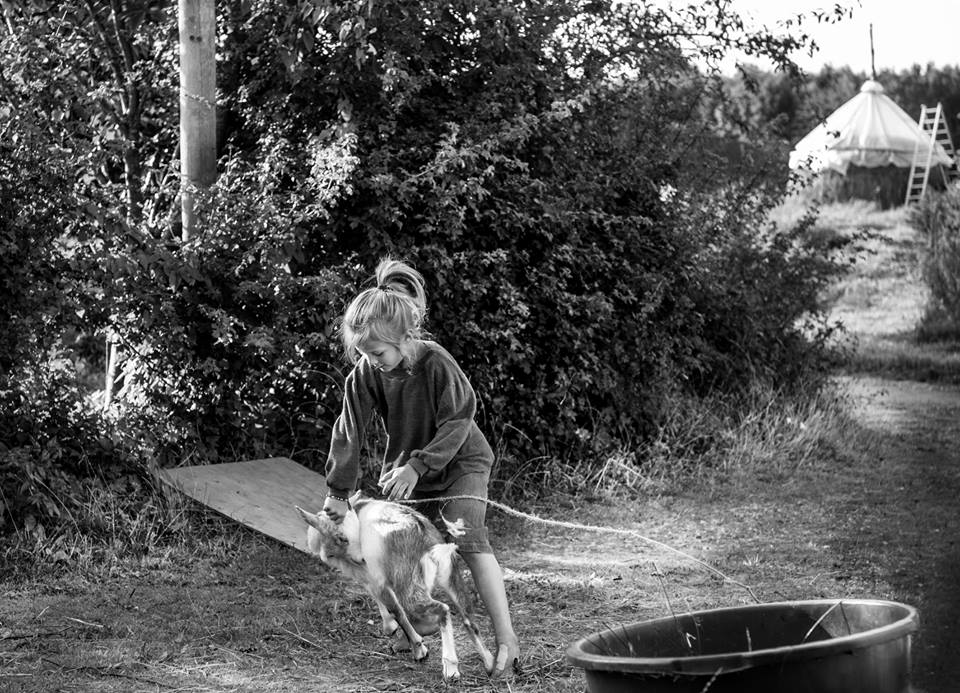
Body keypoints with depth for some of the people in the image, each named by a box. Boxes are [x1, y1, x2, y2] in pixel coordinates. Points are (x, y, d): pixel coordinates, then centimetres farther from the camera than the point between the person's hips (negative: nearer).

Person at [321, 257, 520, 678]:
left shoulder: (436, 364, -27)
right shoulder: (365, 373, -15)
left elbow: (456, 425, -22)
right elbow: (349, 431, -11)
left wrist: (418, 466, -29)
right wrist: (338, 491, -10)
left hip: (459, 461, -6)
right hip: (404, 464, 6)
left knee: (467, 538, -21)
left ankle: (506, 639, -22)